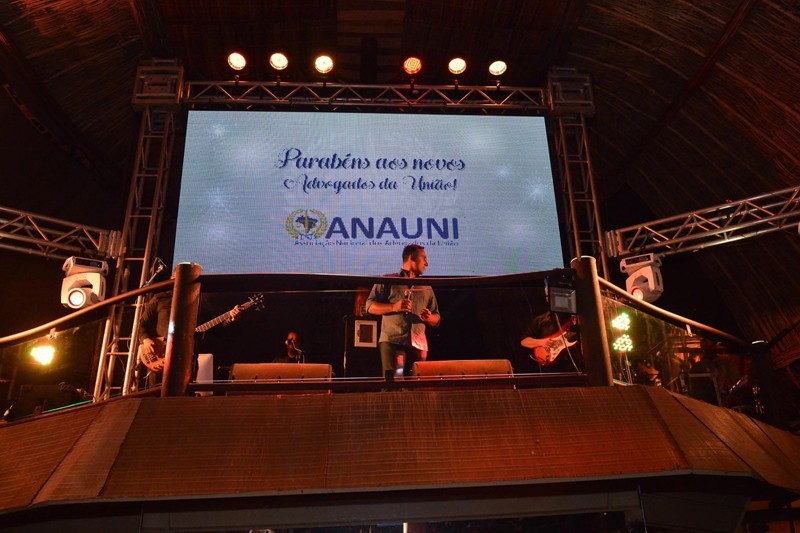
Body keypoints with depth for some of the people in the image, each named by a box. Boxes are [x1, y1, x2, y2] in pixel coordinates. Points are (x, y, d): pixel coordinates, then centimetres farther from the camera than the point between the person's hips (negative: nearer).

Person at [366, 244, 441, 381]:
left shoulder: (426, 287, 22)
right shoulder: (388, 281, 9)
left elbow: (436, 319, 22)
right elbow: (370, 306, 1)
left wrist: (429, 318, -2)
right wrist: (394, 307, -13)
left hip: (418, 344, 4)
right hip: (392, 341, -4)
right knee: (393, 381, -14)